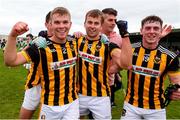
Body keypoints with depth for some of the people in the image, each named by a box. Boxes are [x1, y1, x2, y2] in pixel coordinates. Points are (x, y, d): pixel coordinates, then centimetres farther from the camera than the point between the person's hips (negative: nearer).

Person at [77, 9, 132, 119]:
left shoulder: (108, 44, -11)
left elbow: (125, 64, -27)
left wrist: (125, 35, -32)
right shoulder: (77, 41, 0)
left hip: (100, 97, -3)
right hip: (79, 95, 3)